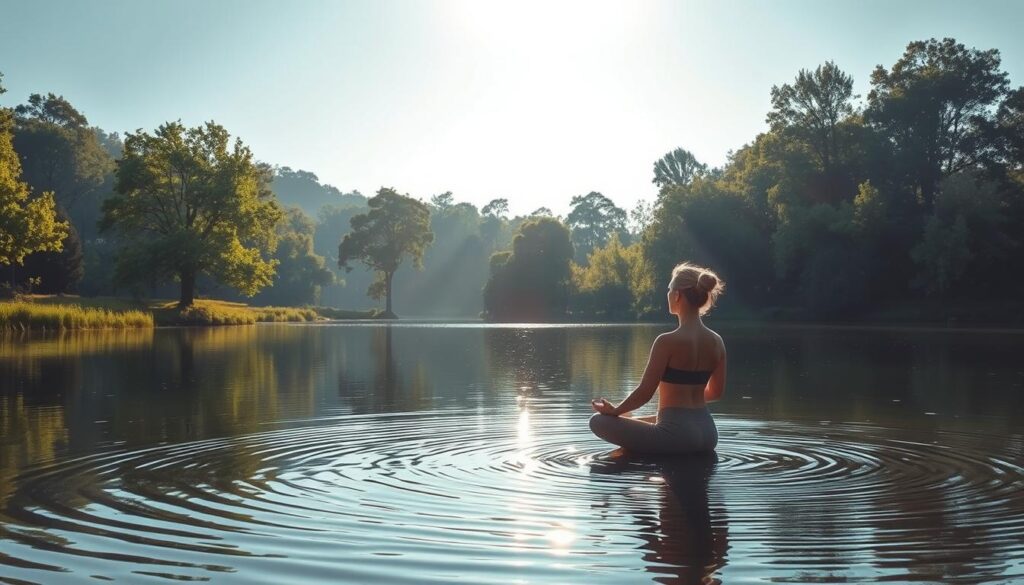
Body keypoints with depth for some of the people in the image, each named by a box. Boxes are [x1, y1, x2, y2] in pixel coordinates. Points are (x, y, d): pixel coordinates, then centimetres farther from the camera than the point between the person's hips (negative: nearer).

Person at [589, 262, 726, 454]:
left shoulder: (668, 341, -17)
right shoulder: (716, 341, 3)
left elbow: (645, 392, -14)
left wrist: (614, 410, 3)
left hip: (676, 434, -8)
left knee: (598, 421, 2)